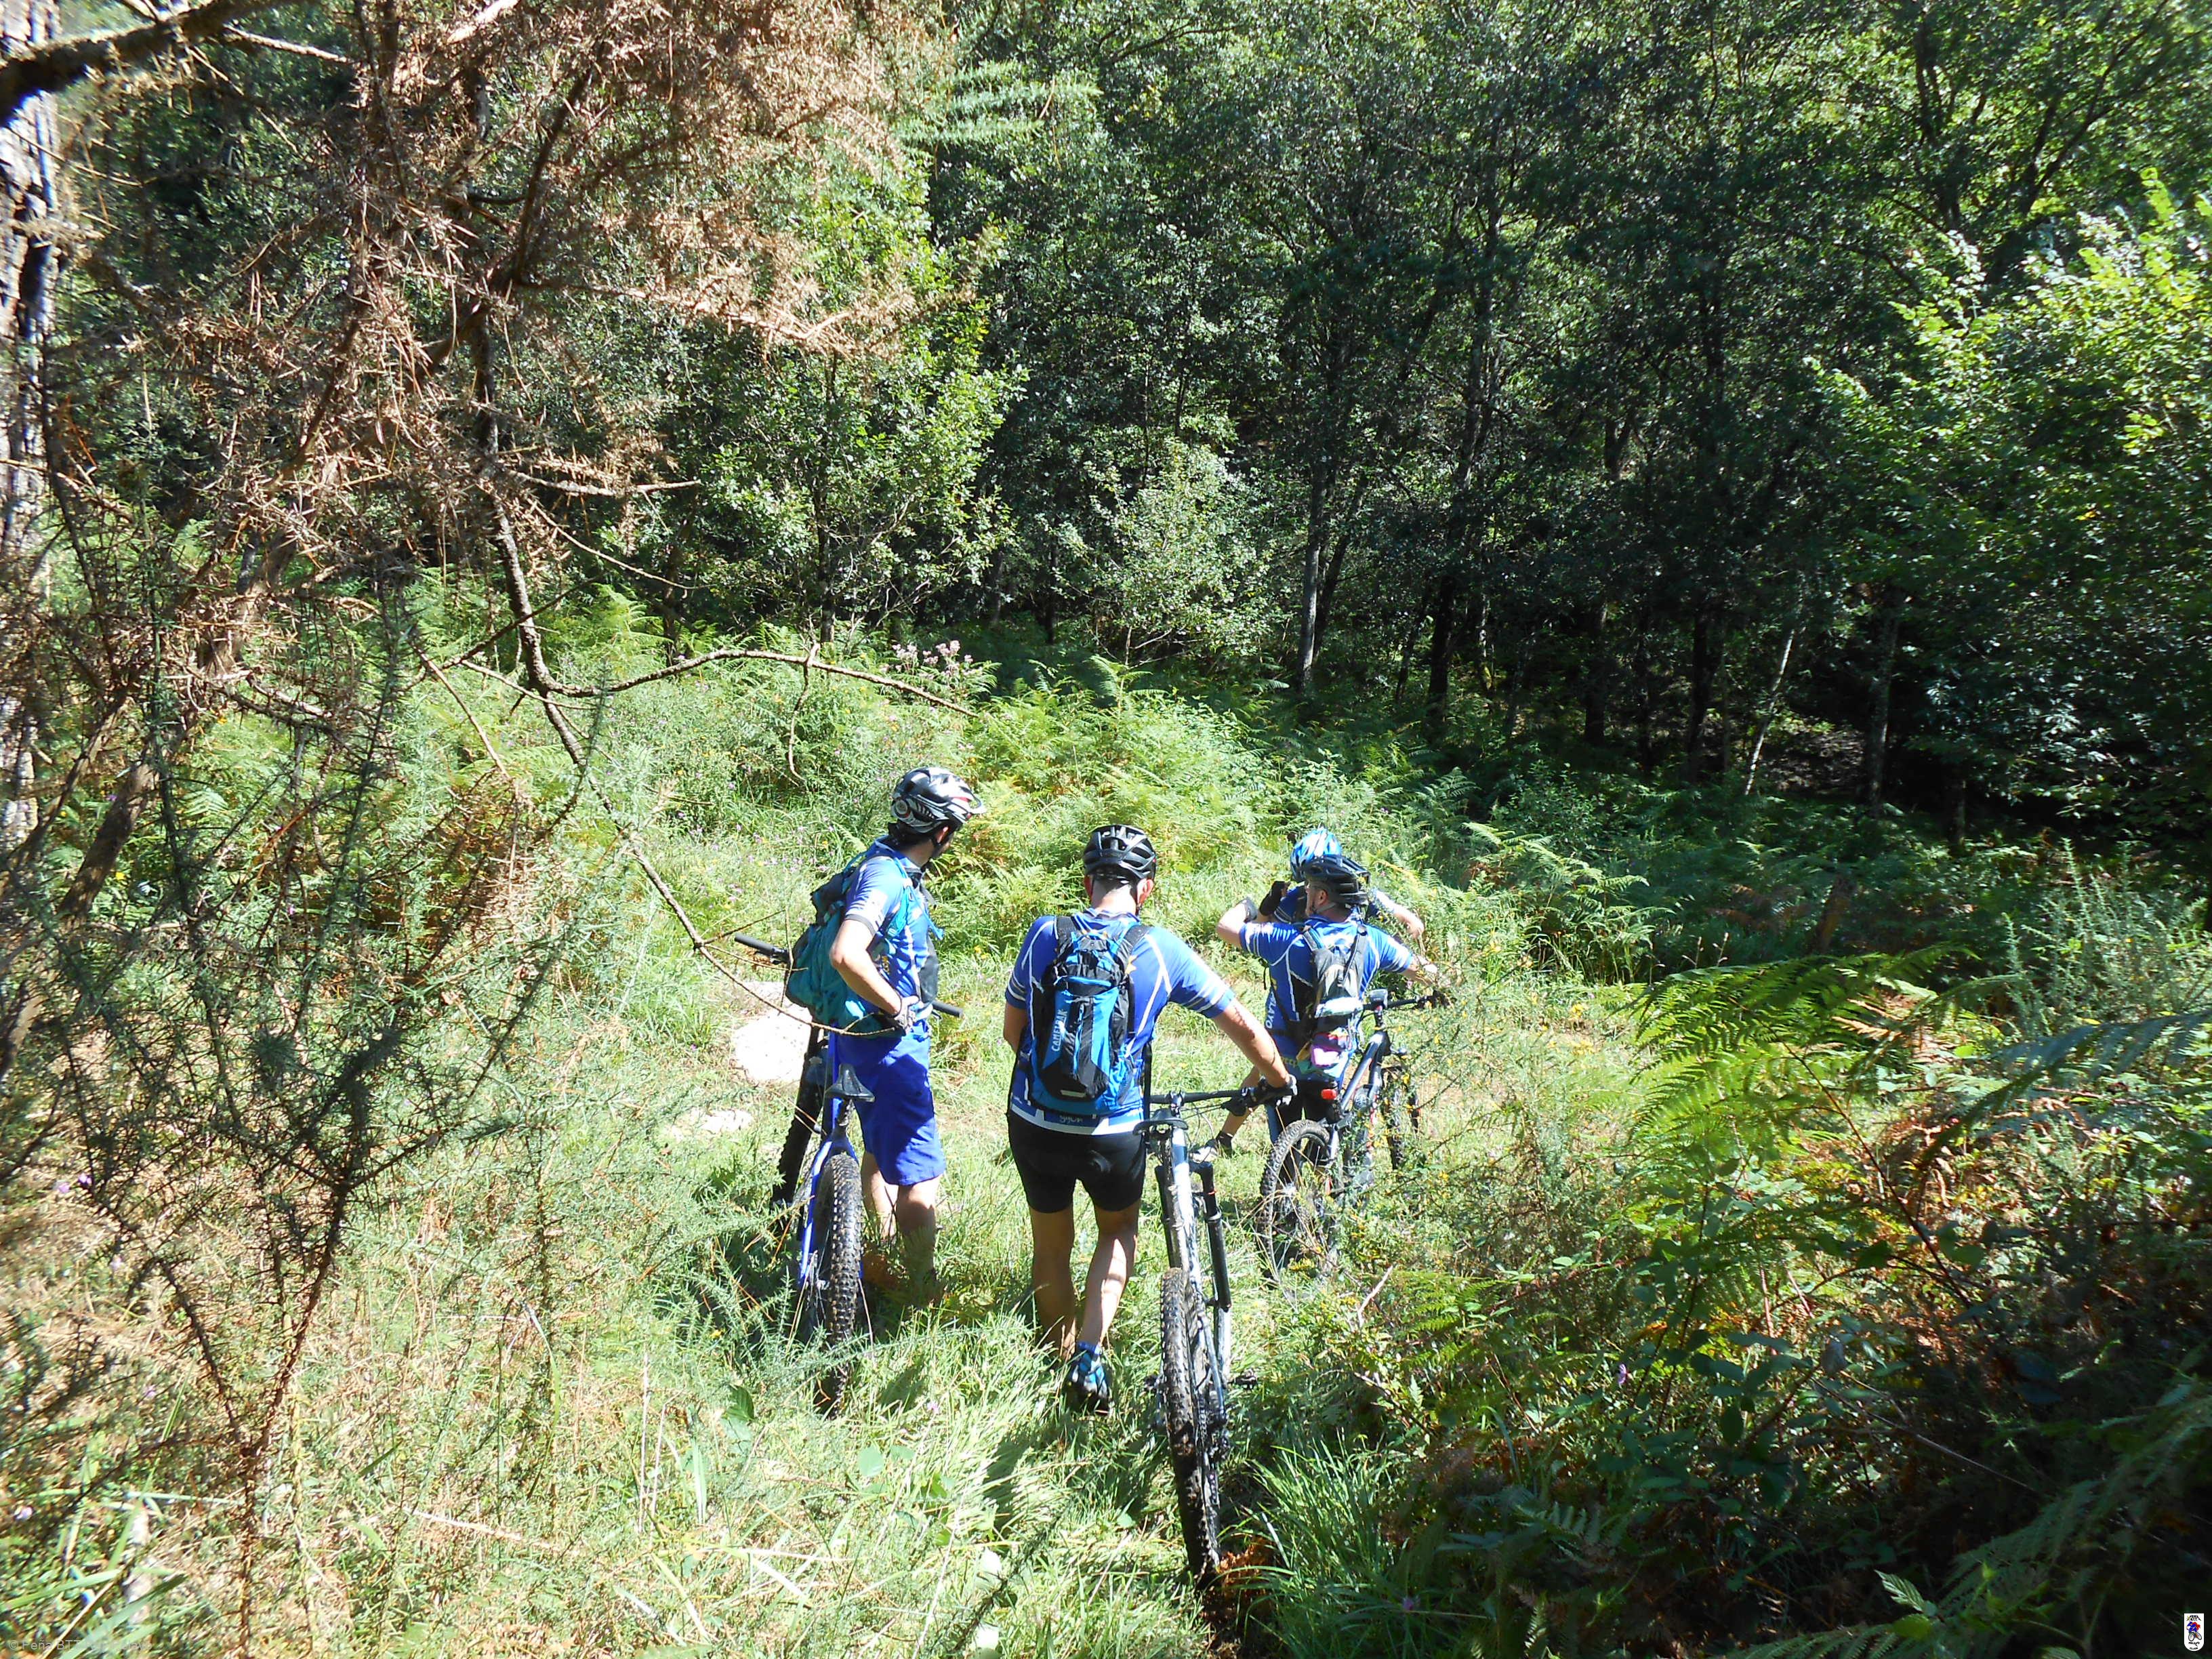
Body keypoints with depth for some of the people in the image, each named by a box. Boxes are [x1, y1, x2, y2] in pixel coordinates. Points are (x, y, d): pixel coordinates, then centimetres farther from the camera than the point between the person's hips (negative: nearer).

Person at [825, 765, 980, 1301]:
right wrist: (897, 1006, -26)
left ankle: (880, 1264, 43)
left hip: (891, 1036, 11)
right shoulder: (886, 874, -25)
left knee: (882, 1153, 26)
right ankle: (926, 1296, 6)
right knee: (921, 1177, -5)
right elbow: (846, 954, -39)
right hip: (886, 1041, -11)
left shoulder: (899, 870, 7)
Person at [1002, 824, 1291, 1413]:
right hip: (1114, 1131, -1)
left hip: (1035, 1123, 1)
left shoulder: (1045, 935, -4)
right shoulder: (1161, 950, -7)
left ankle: (1063, 1359, 38)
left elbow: (1013, 1029, 5)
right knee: (1119, 1230, 26)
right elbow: (1243, 1026, -2)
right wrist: (1282, 1083, 16)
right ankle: (1091, 1357, 11)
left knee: (1051, 1246, 23)